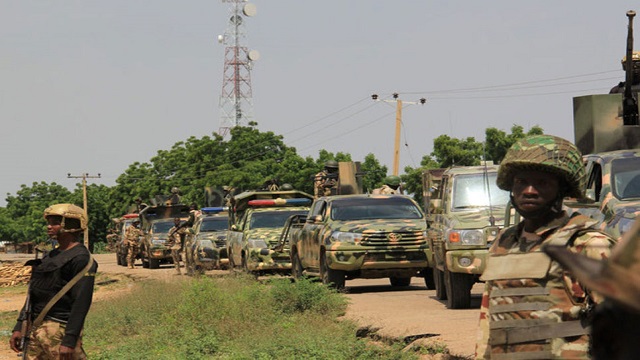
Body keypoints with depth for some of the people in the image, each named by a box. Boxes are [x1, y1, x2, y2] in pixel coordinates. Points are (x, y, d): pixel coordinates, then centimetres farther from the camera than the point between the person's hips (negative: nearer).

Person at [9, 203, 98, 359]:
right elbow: (34, 294, 20)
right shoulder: (51, 256, 17)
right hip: (36, 329, 9)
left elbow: (81, 303, -18)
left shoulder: (81, 259, -11)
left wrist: (69, 341, -23)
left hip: (59, 331, -9)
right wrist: (19, 327, 14)